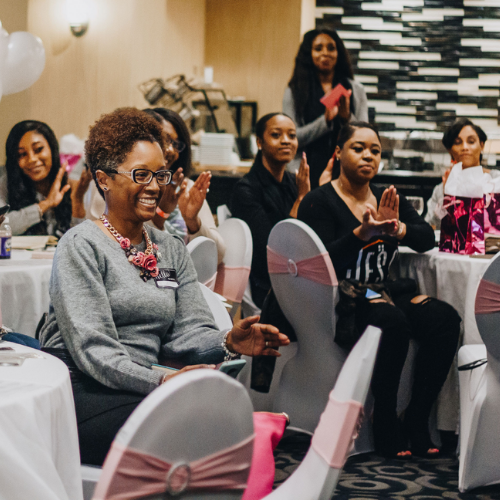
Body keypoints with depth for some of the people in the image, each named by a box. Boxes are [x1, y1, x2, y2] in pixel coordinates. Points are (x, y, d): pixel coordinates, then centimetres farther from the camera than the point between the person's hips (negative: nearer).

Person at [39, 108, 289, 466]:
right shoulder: (82, 245, -3)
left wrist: (227, 343, -15)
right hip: (80, 393, -6)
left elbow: (189, 330, 9)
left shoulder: (172, 249, 20)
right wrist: (160, 383, -29)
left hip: (140, 391, 6)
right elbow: (92, 349, -14)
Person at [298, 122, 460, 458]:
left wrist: (397, 229, -19)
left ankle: (417, 418, -13)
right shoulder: (319, 202, -1)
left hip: (384, 290, 6)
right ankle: (385, 421, -18)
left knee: (446, 319, -21)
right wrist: (363, 232, -27)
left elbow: (427, 238, 2)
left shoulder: (389, 199, 17)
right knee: (393, 322, -35)